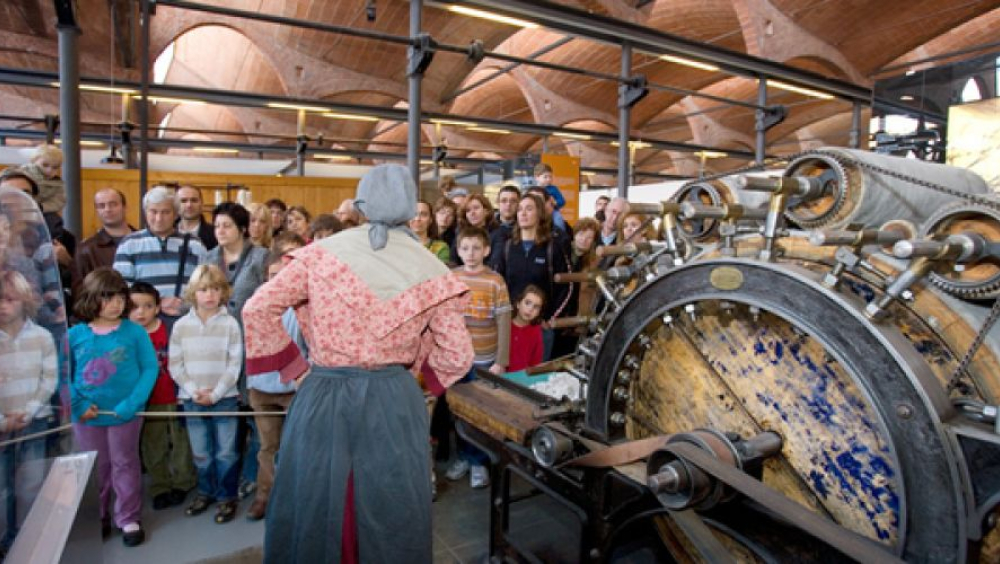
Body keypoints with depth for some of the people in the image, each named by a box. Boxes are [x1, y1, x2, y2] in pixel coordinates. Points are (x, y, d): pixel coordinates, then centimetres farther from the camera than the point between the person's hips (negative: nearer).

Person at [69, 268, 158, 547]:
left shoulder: (135, 331, -11)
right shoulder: (75, 335, -7)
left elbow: (150, 369, -10)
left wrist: (132, 403, -18)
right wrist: (78, 404, -12)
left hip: (125, 414, -2)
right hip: (87, 416, 2)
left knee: (125, 466, 12)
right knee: (94, 469, 19)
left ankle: (129, 519, 27)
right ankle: (95, 518, 38)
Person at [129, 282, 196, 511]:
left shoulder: (169, 330, -11)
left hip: (173, 399, -2)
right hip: (146, 403, 2)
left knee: (179, 442, 11)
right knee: (153, 448, 14)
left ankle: (182, 483, 29)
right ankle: (160, 488, 29)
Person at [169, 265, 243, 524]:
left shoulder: (230, 324, -6)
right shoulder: (181, 325, 1)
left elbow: (234, 364, -7)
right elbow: (175, 365, 1)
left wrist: (215, 393, -13)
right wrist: (194, 391, -10)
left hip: (224, 398, -2)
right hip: (191, 399, 2)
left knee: (225, 452, 5)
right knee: (200, 452, 15)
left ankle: (227, 496, 20)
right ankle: (205, 492, 33)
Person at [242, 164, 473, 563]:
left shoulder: (322, 253, -3)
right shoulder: (432, 272, -2)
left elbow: (257, 309, -6)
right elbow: (457, 357, -2)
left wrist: (294, 367, 3)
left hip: (323, 397, 0)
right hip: (394, 402, 0)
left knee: (315, 508, 19)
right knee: (390, 517, 16)